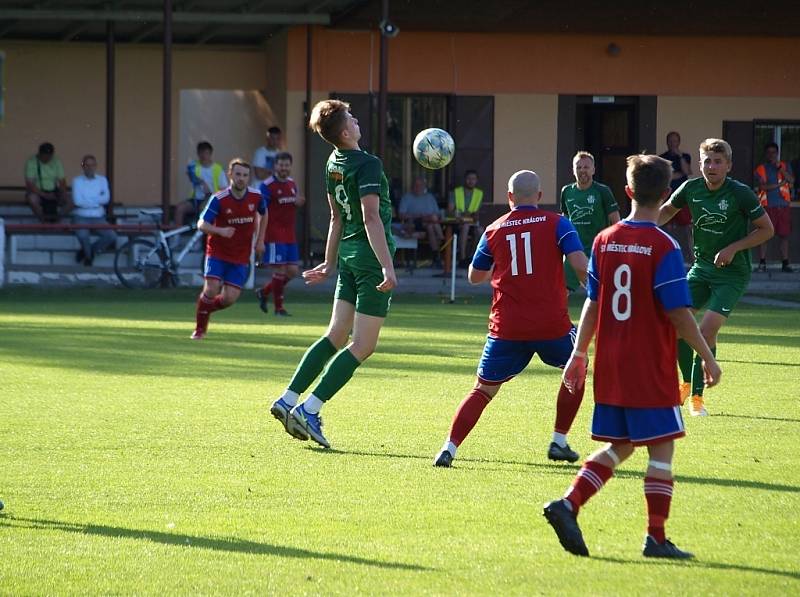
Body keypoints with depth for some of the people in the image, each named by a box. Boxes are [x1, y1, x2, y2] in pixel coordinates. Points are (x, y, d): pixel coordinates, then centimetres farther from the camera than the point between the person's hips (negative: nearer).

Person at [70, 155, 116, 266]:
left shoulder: (102, 180, 9)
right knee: (82, 235, -35)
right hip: (81, 217, -3)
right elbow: (77, 201, -13)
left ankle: (88, 251, 5)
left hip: (98, 217, 3)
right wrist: (97, 200, -7)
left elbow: (106, 198, -6)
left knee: (112, 236, -22)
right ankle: (88, 255, 1)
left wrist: (88, 201, -13)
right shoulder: (77, 181, 1)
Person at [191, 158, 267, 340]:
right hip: (217, 252, -3)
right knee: (211, 289, -17)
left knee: (229, 298, -6)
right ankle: (200, 328, 4)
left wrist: (260, 241, 14)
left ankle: (206, 308, 26)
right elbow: (202, 224, -15)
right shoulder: (219, 199, -15)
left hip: (240, 257, 3)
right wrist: (220, 231, -33)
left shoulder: (256, 198, -4)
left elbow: (263, 215, 18)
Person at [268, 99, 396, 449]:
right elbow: (371, 218, -25)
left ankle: (287, 400, 10)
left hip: (348, 255, 9)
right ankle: (308, 411, -8)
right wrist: (387, 266, -28)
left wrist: (329, 263, 28)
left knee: (336, 336, 15)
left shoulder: (333, 164, 10)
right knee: (363, 346, -3)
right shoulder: (367, 165, -16)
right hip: (370, 257, -9)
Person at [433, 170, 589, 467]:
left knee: (483, 390, 9)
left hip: (507, 328, 1)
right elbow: (581, 266, -11)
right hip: (552, 325, -1)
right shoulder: (557, 224, 0)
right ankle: (559, 443, 23)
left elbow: (474, 276, 19)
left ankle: (449, 448, -8)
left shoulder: (494, 231, 8)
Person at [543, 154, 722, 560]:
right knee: (661, 447, 3)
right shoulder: (664, 247, -12)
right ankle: (656, 537, 1)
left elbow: (593, 304, 9)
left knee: (618, 447, 14)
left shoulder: (604, 241, 4)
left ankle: (568, 505, -3)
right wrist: (707, 357, -4)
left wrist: (578, 354, 17)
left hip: (610, 367, 6)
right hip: (652, 369, -6)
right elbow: (678, 313, -13)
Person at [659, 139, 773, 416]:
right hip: (701, 268, 5)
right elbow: (668, 209, 17)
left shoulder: (741, 194, -16)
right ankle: (687, 382, 20)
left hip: (732, 273, -5)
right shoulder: (691, 188, -3)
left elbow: (766, 229, -7)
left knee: (707, 330, -18)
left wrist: (733, 248, -16)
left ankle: (697, 395, -4)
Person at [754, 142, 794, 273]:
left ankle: (785, 263, 6)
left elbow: (791, 180, -3)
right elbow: (762, 186, -8)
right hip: (767, 206, -2)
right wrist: (779, 184, -7)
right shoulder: (760, 169, 5)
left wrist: (780, 168, -11)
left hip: (784, 205, 2)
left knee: (784, 235, 2)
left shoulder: (785, 166, 13)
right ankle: (762, 263, 0)